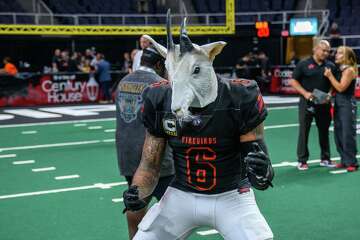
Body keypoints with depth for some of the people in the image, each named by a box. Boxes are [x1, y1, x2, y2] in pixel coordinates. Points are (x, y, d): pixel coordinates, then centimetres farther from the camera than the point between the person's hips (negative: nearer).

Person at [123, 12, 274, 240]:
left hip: (231, 197, -2)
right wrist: (137, 192, -23)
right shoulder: (159, 101, -12)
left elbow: (257, 153, -13)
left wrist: (262, 171, -36)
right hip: (181, 196, 2)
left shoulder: (240, 99, -20)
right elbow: (150, 164, -3)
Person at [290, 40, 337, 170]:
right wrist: (305, 93, -14)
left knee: (324, 131, 10)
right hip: (307, 103, -3)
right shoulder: (304, 64, -3)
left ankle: (325, 159, 21)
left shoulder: (331, 66, 6)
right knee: (304, 131, 0)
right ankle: (302, 161, 7)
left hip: (324, 104, 3)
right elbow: (293, 81, -2)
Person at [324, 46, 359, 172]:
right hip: (338, 103, 8)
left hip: (347, 104, -8)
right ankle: (345, 160, 18)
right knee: (338, 133, 9)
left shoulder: (349, 70, -10)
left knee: (348, 134, -6)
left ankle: (352, 162, 1)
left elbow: (341, 87, -18)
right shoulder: (339, 70, 13)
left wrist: (330, 76, -14)